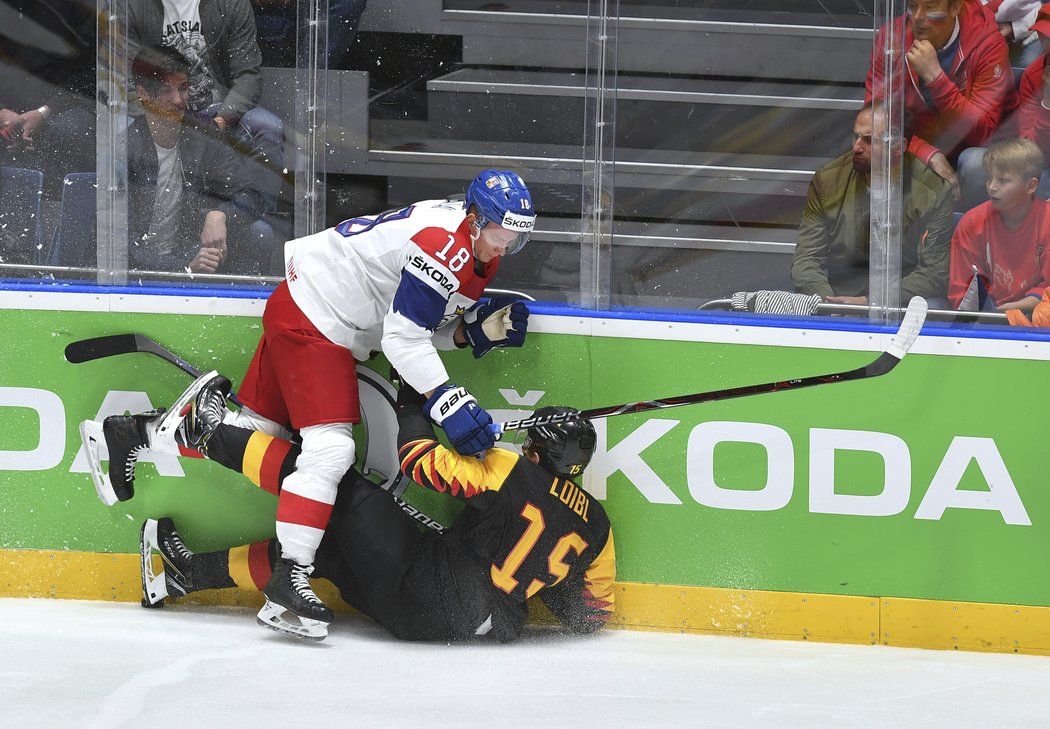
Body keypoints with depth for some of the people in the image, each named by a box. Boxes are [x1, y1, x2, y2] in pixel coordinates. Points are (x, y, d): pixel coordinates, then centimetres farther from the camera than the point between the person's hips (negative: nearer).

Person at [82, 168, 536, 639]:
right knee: (330, 448, -19)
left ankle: (132, 434, 25)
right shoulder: (443, 244, -25)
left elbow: (427, 326, 11)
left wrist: (478, 328, -5)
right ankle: (290, 574, -21)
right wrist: (448, 402, -31)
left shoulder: (480, 251, 7)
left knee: (260, 429, 15)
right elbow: (402, 339, -26)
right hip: (309, 318, -10)